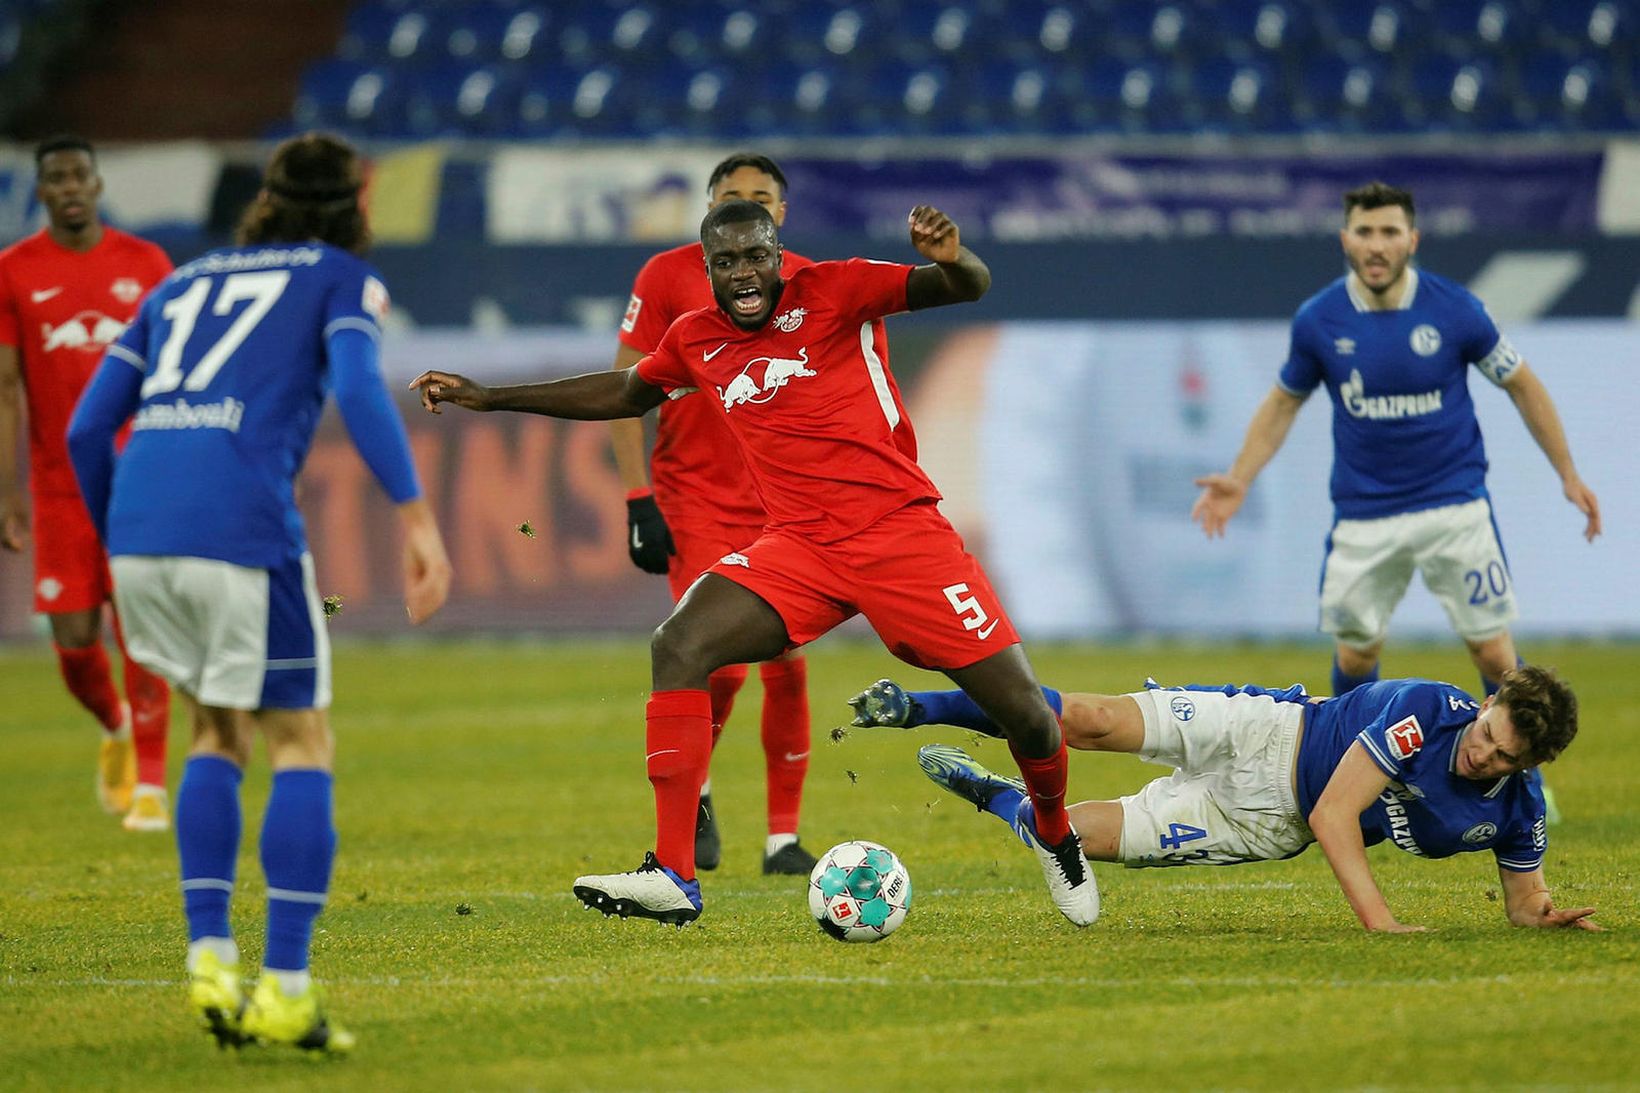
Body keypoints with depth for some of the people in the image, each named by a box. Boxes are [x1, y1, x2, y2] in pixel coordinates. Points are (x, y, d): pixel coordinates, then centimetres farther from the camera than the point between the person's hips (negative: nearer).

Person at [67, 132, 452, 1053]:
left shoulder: (183, 284, 28)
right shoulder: (342, 278, 13)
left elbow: (88, 430, 23)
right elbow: (358, 388, -8)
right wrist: (419, 519, -14)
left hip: (137, 528, 5)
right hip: (242, 528, -5)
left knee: (220, 735, 23)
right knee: (304, 745, 6)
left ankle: (211, 958, 10)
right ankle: (286, 991, -4)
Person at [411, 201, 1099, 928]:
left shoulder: (832, 293, -6)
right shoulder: (696, 341, 8)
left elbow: (970, 289, -12)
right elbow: (625, 393, 28)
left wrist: (951, 259, -37)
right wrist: (488, 398, 28)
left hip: (900, 532, -4)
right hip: (798, 545, 4)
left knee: (1022, 711, -5)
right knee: (677, 648, -20)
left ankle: (1052, 831, 31)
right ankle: (672, 878, -19)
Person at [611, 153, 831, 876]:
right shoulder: (668, 276, -3)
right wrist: (638, 501, -9)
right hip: (696, 499, -3)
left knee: (787, 668, 0)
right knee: (721, 665, -15)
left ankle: (783, 837, 12)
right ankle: (691, 796, 12)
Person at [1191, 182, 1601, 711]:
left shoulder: (1454, 309, -9)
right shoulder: (1318, 320, -6)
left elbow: (1522, 385, 4)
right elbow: (1284, 402, 11)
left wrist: (1569, 475, 4)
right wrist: (1238, 480, -1)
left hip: (1454, 505, -1)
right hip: (1363, 517, 1)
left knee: (1493, 653, -3)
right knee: (1356, 654, 7)